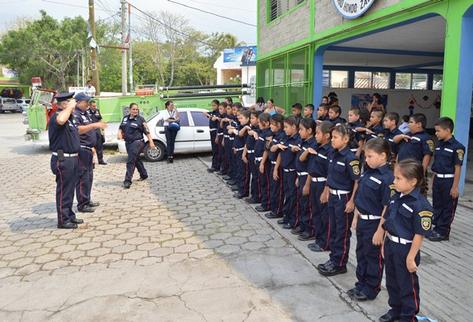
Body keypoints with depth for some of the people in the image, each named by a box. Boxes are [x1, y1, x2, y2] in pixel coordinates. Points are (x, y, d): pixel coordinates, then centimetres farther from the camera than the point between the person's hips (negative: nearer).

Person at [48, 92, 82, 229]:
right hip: (62, 160, -9)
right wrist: (70, 107, -28)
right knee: (63, 190, 0)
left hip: (73, 158, 9)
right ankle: (63, 220, 11)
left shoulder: (70, 118, 13)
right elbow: (60, 120, -44)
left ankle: (70, 215, 30)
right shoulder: (56, 116, -17)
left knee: (70, 189, 18)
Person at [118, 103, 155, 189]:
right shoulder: (125, 118, 11)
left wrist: (151, 142, -11)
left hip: (137, 142, -7)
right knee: (136, 159, 18)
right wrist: (119, 133, -2)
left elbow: (147, 132, -7)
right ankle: (144, 175, 36)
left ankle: (128, 180, -11)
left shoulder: (140, 119, -5)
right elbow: (120, 128, 20)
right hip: (128, 143, 7)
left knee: (131, 161, -12)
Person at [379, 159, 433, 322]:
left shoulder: (420, 205, -21)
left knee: (407, 284, 12)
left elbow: (419, 234, -20)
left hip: (406, 249, -7)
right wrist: (385, 244, 12)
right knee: (392, 281, 21)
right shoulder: (396, 198, 1)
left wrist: (411, 257, -18)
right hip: (390, 246, 7)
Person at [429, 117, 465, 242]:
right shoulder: (439, 144, 7)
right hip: (437, 179, 7)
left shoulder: (457, 147, -14)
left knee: (447, 208, 5)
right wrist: (434, 180, 14)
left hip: (449, 181, -7)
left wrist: (455, 187, -15)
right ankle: (436, 228, 26)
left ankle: (443, 232, 14)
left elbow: (457, 168, -14)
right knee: (437, 205, 14)